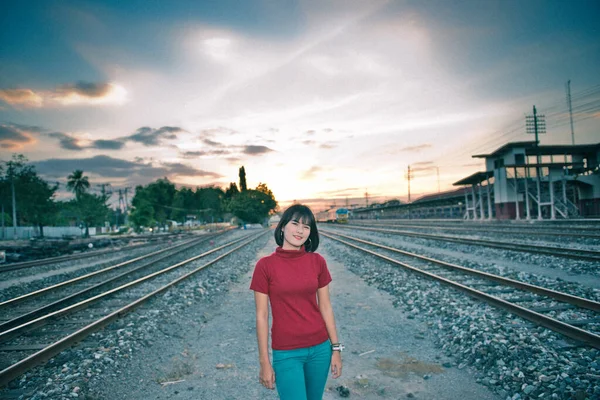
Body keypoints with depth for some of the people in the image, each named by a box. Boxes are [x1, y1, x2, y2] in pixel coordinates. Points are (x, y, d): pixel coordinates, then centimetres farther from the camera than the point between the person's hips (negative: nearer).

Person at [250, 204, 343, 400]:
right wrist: (264, 362, -5)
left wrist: (336, 348, 5)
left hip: (320, 348, 3)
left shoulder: (317, 261, -2)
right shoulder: (265, 265, -11)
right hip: (286, 353, -3)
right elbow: (261, 316, -7)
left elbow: (325, 306, 4)